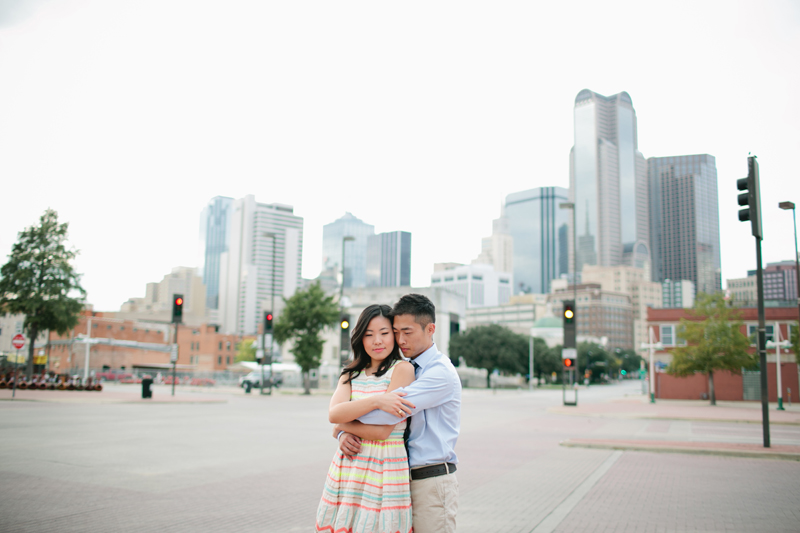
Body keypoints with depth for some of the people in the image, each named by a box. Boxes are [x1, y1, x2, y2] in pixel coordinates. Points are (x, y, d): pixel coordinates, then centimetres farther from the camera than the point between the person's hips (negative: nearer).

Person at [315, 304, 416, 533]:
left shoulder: (402, 369, -7)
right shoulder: (351, 374, 11)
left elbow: (382, 431, -13)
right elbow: (334, 413, -8)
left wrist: (345, 425, -1)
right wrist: (376, 401, -20)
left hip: (384, 469, -5)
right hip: (347, 468, 5)